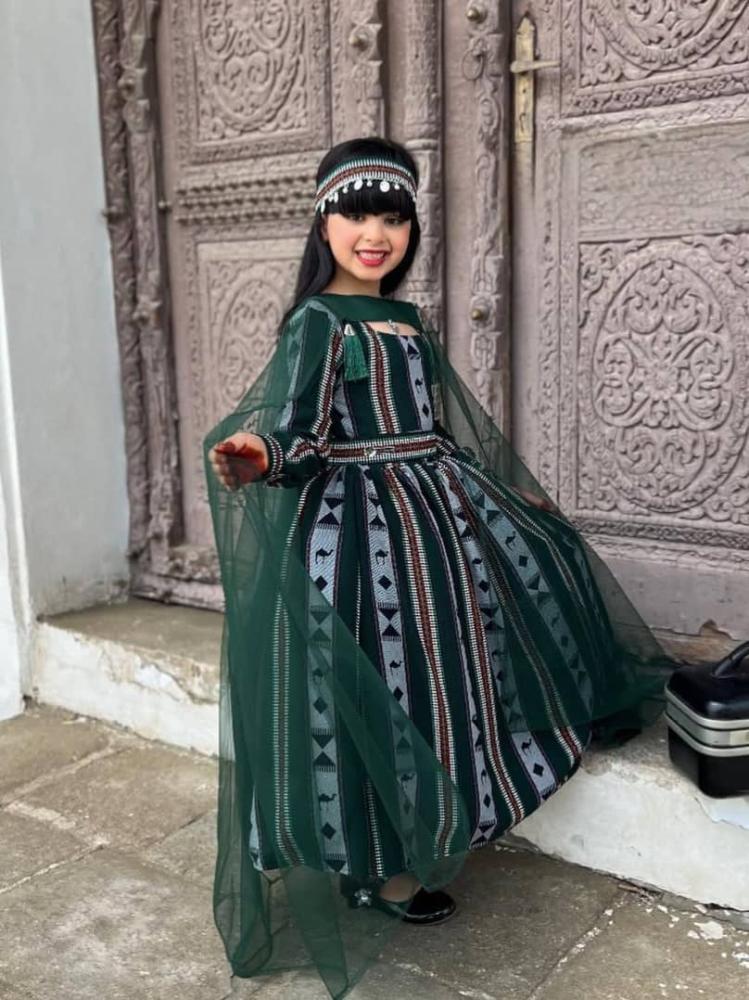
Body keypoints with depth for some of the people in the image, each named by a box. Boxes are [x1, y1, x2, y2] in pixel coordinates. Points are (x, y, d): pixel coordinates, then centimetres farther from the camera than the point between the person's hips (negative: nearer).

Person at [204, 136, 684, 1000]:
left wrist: (521, 509, 24)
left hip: (438, 508, 9)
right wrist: (257, 455, -45)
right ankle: (372, 869, 13)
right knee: (386, 677, -5)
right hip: (363, 523, -8)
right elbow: (296, 427, -21)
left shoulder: (410, 320, 12)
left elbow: (454, 427, 19)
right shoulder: (317, 321, -10)